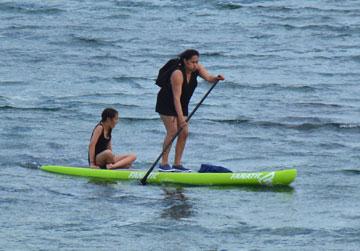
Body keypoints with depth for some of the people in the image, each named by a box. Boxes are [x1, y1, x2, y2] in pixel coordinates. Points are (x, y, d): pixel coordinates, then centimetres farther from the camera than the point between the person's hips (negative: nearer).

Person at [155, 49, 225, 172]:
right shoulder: (178, 74, -30)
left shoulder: (197, 69, -9)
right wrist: (181, 118, -39)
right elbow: (176, 97, -33)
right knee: (172, 131, -16)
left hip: (182, 104, 7)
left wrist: (216, 78, -46)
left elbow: (208, 77, -22)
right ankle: (163, 164, -13)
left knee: (184, 132, 0)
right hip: (167, 103, -7)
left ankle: (177, 164, 4)